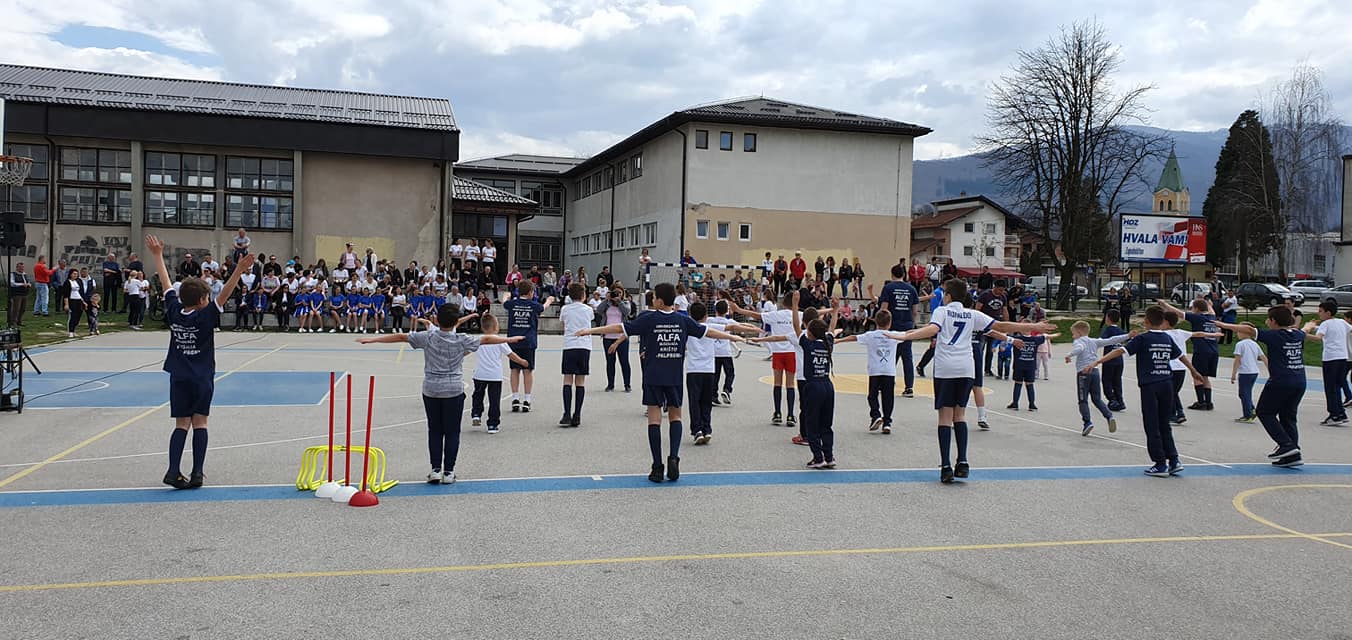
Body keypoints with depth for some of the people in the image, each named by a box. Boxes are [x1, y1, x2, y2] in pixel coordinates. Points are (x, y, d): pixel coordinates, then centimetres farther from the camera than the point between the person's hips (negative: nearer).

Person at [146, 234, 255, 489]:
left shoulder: (173, 311, -2)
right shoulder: (205, 317, -14)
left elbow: (167, 283, 8)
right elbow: (224, 295, -24)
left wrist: (158, 255, 19)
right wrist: (238, 271, -33)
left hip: (179, 377, 3)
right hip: (202, 378, -3)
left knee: (182, 424, 4)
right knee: (199, 423, 4)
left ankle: (173, 471, -9)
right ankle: (197, 473, 1)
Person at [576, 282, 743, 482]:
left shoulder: (649, 319, -6)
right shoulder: (683, 321, 2)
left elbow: (621, 328, -8)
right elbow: (707, 331, 12)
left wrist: (591, 330, -4)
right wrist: (732, 337, 26)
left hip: (653, 377, -2)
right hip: (675, 377, 2)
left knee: (654, 418, 1)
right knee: (675, 416, 15)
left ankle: (657, 468, -2)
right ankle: (673, 457, -5)